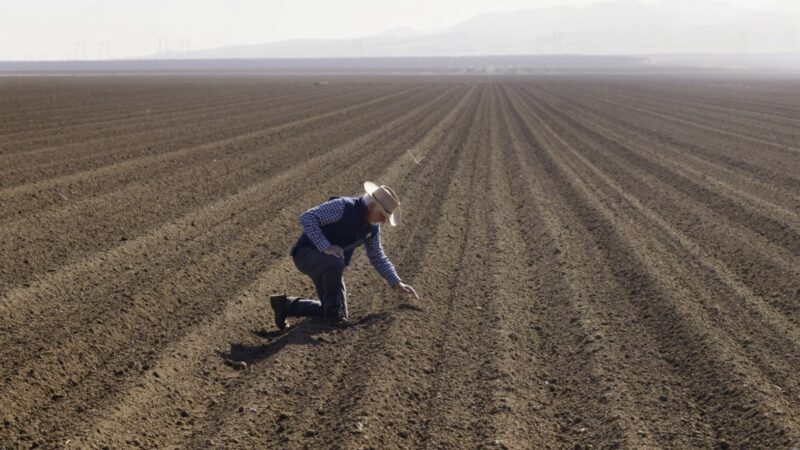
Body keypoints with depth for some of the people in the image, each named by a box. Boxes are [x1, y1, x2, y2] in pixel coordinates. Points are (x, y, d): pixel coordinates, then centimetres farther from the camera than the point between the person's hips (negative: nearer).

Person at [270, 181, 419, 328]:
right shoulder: (343, 206, -24)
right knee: (335, 263, -40)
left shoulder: (373, 227, 1)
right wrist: (325, 247, -35)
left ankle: (287, 304, 19)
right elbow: (306, 218, -30)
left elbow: (378, 257, 13)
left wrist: (397, 283, 6)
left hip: (329, 267, 8)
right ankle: (333, 312, -17)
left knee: (335, 312, 5)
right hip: (307, 254, -8)